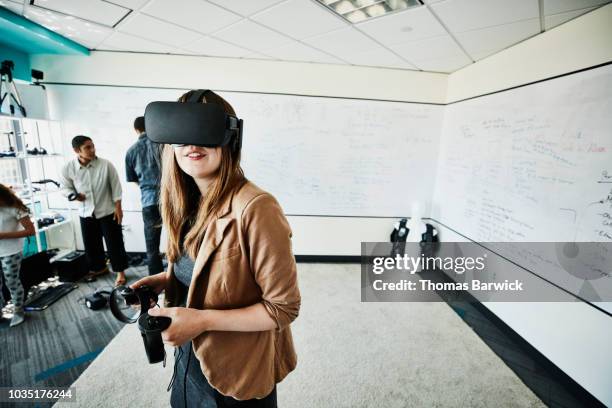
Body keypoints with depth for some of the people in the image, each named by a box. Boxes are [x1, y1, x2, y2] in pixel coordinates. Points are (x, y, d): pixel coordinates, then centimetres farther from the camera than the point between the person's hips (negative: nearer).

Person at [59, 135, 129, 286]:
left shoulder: (106, 165, -15)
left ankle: (120, 271, 17)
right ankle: (99, 268, 38)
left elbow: (115, 186, -8)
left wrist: (118, 207, -8)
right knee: (91, 244, 16)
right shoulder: (68, 168, -9)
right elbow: (65, 187, 6)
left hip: (108, 211, -3)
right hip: (86, 213, 3)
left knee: (114, 243, 2)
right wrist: (74, 195, -16)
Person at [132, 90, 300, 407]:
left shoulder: (255, 208, -29)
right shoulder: (189, 204, -3)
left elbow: (284, 307, -24)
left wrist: (203, 320, -27)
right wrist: (166, 279, -6)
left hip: (237, 373, -6)